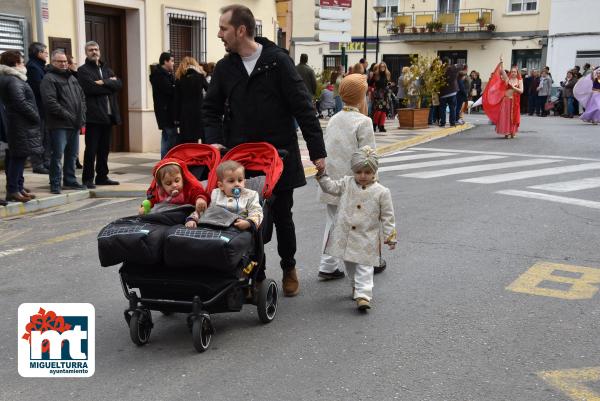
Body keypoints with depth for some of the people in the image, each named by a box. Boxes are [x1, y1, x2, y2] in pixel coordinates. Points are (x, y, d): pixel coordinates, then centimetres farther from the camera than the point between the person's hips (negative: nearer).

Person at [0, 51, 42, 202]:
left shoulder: (15, 79, 16)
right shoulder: (13, 80, -14)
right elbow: (21, 103, -20)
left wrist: (34, 116, 10)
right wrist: (36, 117, -12)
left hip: (19, 125, 10)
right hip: (21, 125, -10)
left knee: (18, 157, 13)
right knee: (19, 156, -7)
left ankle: (18, 188, 20)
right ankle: (12, 191, -5)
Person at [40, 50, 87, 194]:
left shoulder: (72, 78, 20)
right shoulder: (49, 79, -6)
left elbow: (82, 96, 23)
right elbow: (50, 101, -17)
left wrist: (82, 115, 8)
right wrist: (66, 115, -19)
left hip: (75, 124, 8)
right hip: (59, 124, -8)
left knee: (72, 154, 14)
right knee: (57, 155, -6)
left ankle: (70, 180, 24)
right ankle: (55, 184, 1)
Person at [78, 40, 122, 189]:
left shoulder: (106, 69, 20)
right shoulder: (83, 70, -1)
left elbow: (118, 84, 4)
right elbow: (92, 88, -16)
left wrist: (104, 83, -12)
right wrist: (110, 84, -4)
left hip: (108, 114, 7)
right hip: (93, 114, -6)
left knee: (104, 148, 12)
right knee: (91, 149, -4)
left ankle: (102, 176, 20)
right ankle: (88, 178, 2)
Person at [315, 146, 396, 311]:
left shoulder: (382, 192, -7)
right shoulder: (347, 183, 3)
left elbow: (387, 217, -3)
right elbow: (330, 187, 6)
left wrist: (390, 237, -3)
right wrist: (322, 173, -8)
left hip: (366, 239, -4)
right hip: (345, 236, 4)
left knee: (364, 267, -7)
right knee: (349, 265, 18)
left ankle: (363, 295, -11)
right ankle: (356, 286, 37)